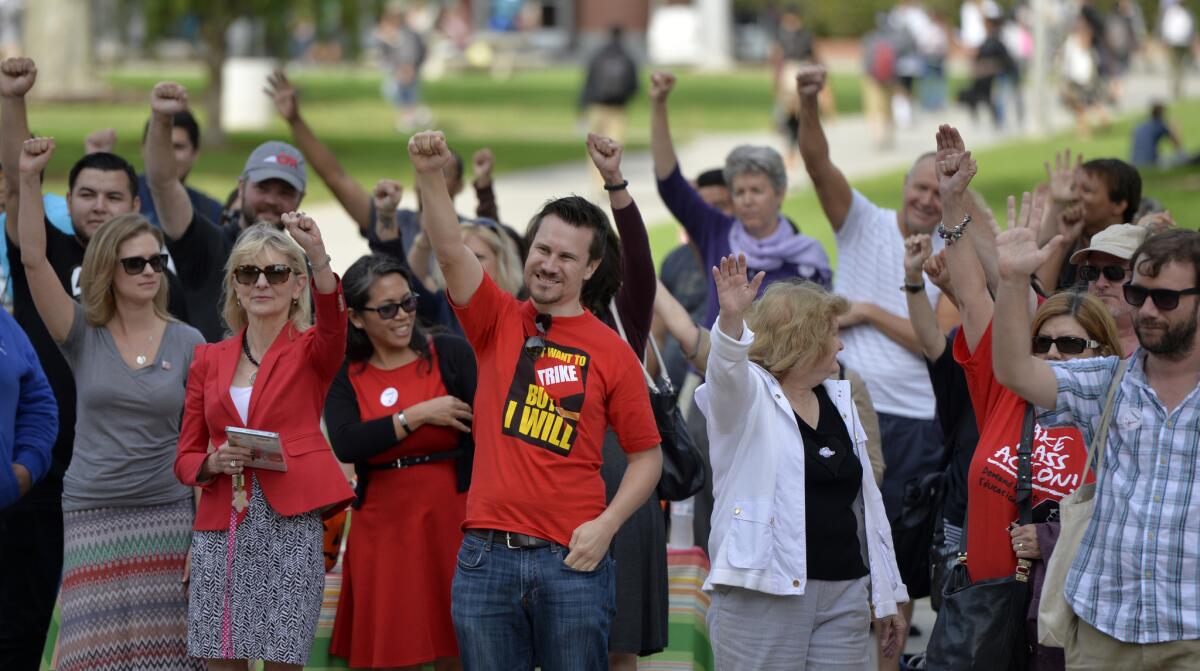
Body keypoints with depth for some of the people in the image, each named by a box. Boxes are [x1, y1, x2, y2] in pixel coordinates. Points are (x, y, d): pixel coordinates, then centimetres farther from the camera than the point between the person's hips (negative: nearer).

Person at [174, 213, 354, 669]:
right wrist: (214, 463, -8)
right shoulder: (210, 360, 14)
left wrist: (318, 256, -37)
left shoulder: (309, 351, 5)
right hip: (220, 527, 3)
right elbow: (185, 458, 16)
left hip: (289, 526, -3)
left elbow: (332, 325, -20)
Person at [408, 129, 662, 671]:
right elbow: (451, 252, -9)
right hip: (486, 556, 2)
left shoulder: (610, 352, 3)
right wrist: (431, 178, -24)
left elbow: (647, 456, 6)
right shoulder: (499, 322, 7)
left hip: (572, 559, -2)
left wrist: (606, 525, -8)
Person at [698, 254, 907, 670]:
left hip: (844, 591, 6)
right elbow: (727, 368, -27)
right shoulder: (746, 395, -1)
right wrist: (731, 319, -49)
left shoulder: (838, 402, 18)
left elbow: (867, 501, 20)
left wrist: (886, 595, 20)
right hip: (765, 591, -6)